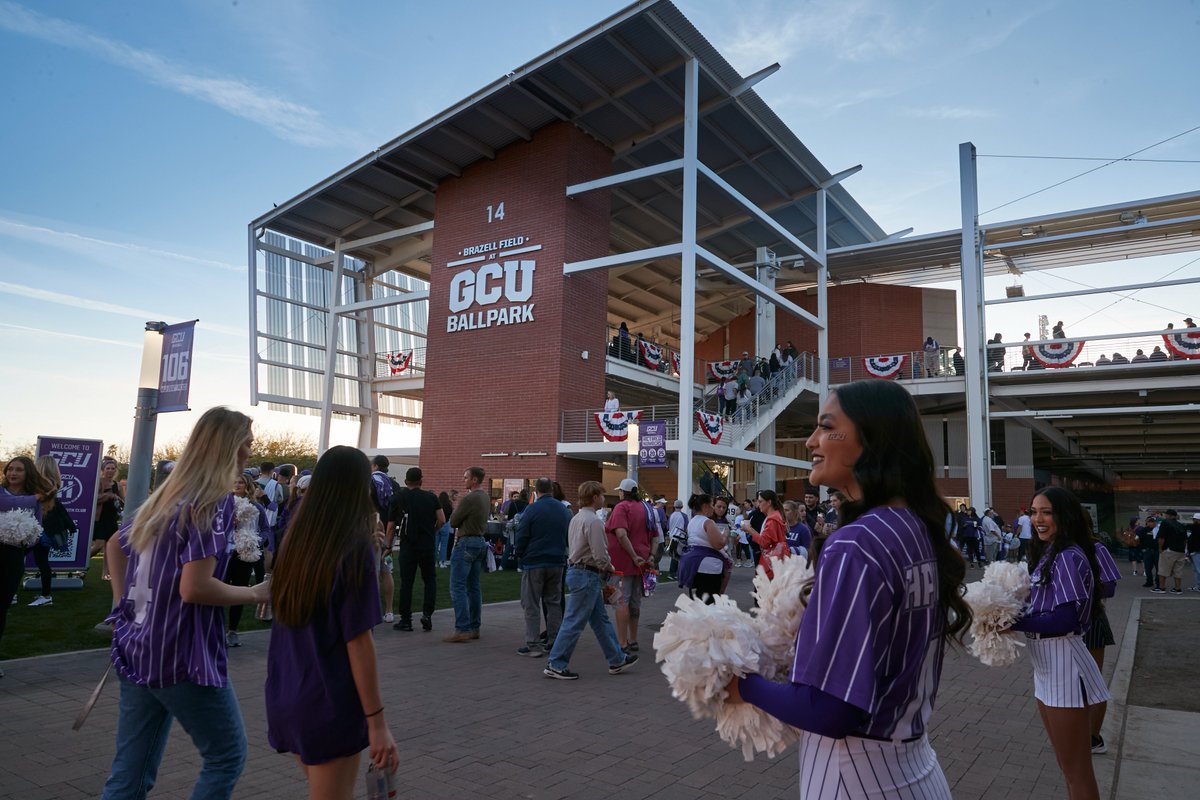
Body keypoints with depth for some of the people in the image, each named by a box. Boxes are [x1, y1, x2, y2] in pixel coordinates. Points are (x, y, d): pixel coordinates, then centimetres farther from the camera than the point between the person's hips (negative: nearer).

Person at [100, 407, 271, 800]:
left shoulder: (165, 495, 10)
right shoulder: (214, 501, -17)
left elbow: (115, 544, 24)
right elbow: (194, 588, -24)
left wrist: (124, 605, 21)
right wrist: (255, 594, -11)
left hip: (138, 649, 8)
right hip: (181, 655, -8)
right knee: (227, 755, 8)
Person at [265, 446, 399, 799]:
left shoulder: (296, 541, 0)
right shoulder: (355, 550, -18)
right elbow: (358, 642, -19)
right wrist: (377, 721, -13)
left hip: (286, 698, 6)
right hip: (331, 703, -6)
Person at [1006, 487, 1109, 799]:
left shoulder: (1069, 557, -20)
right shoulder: (1047, 553, 11)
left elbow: (1064, 620, -24)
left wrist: (1012, 622, -18)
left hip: (1063, 665, -10)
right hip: (1046, 666, 10)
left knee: (1076, 769, 5)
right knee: (1064, 762, 23)